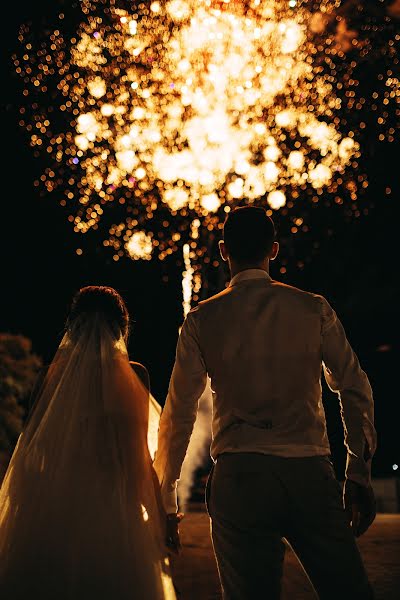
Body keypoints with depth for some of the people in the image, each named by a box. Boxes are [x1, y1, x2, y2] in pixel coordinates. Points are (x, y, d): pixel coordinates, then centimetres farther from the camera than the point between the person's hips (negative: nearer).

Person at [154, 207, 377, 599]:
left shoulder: (202, 320, 5)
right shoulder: (313, 309, 7)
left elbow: (178, 415, 4)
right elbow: (355, 390, 6)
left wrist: (165, 502, 11)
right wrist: (359, 475, 12)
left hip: (239, 478, 0)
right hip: (312, 475, 1)